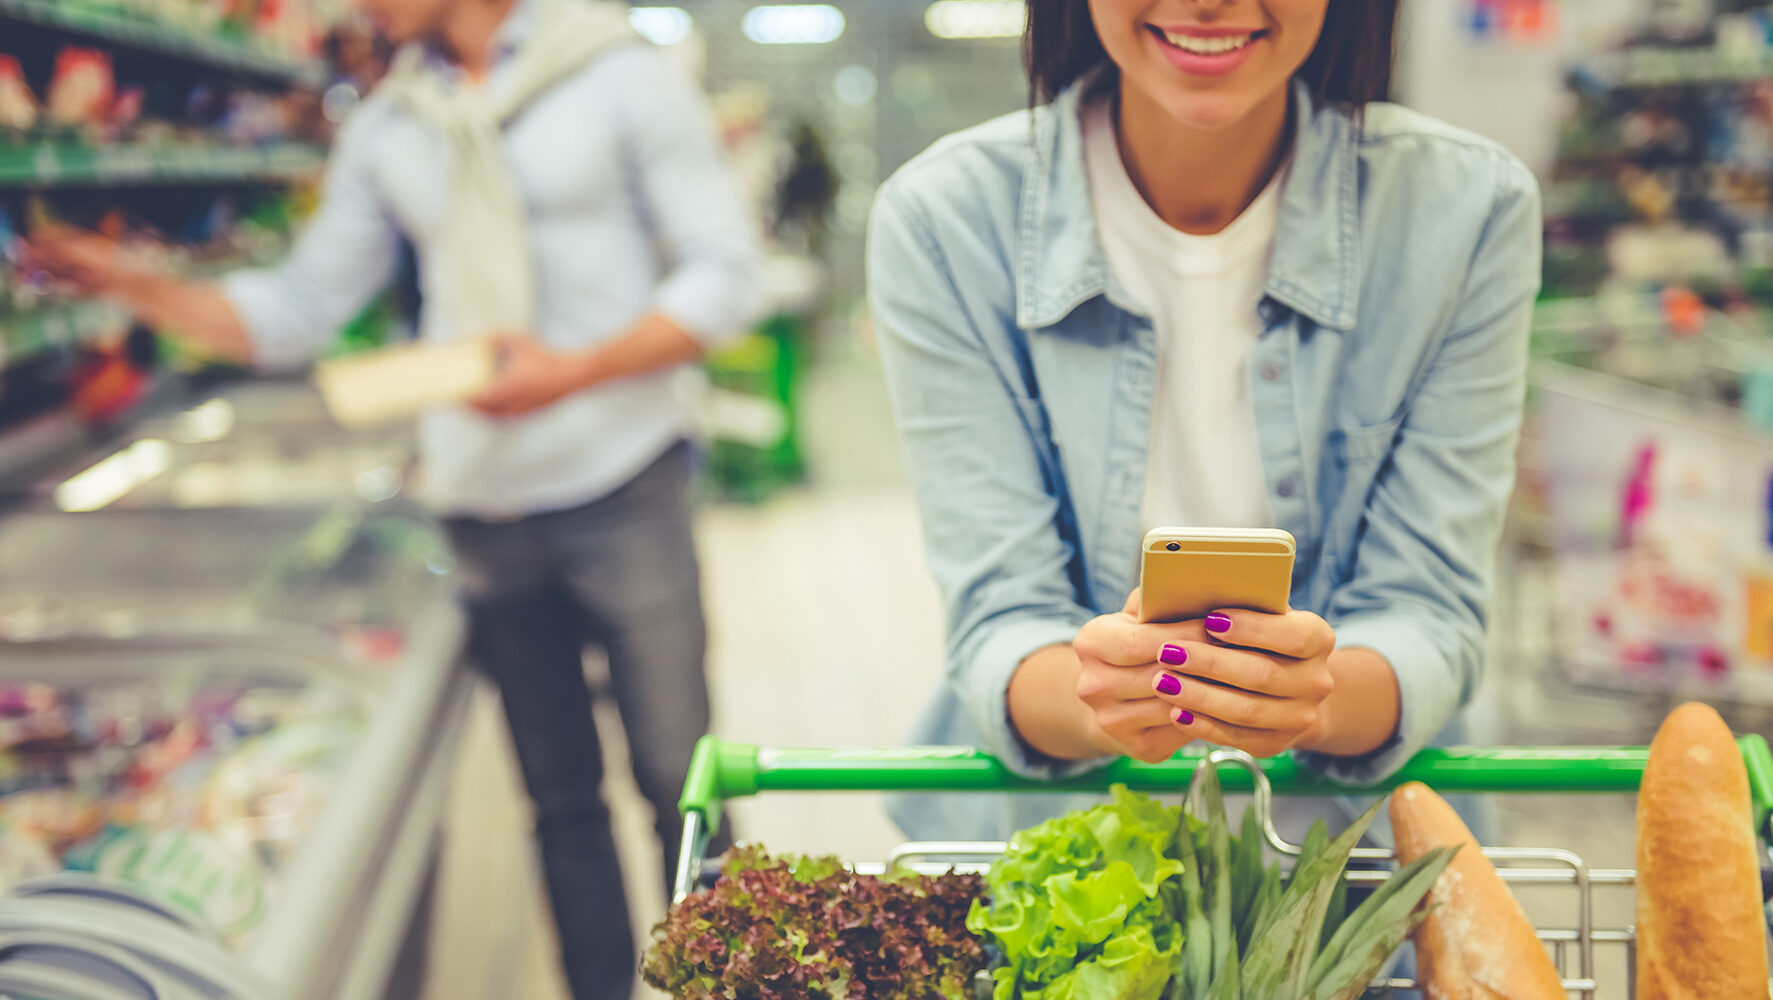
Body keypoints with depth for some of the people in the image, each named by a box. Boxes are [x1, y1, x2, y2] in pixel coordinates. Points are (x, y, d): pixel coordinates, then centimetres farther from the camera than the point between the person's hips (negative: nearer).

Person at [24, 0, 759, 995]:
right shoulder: (386, 129, 10)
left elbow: (724, 275, -8)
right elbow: (302, 306, 13)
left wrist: (575, 370, -19)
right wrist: (141, 288, 0)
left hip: (620, 491, -4)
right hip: (482, 504, 4)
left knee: (675, 775, 2)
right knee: (561, 791, 12)